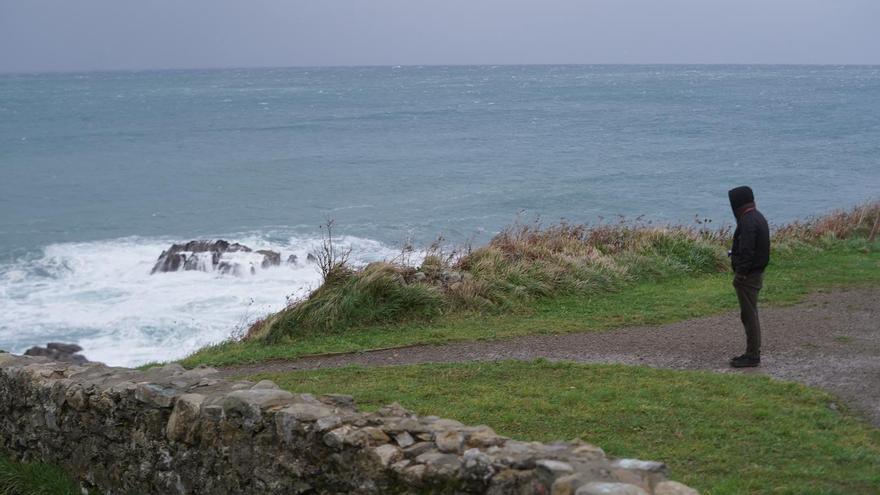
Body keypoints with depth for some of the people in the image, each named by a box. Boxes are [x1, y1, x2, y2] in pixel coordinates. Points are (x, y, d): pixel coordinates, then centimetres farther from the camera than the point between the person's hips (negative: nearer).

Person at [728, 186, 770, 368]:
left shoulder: (748, 221, -21)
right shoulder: (758, 217, 12)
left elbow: (746, 252, -24)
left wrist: (740, 274, -20)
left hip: (748, 275, -10)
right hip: (756, 272, 10)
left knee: (749, 315, -4)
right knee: (750, 314, 17)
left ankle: (752, 355, 1)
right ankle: (753, 352, 24)